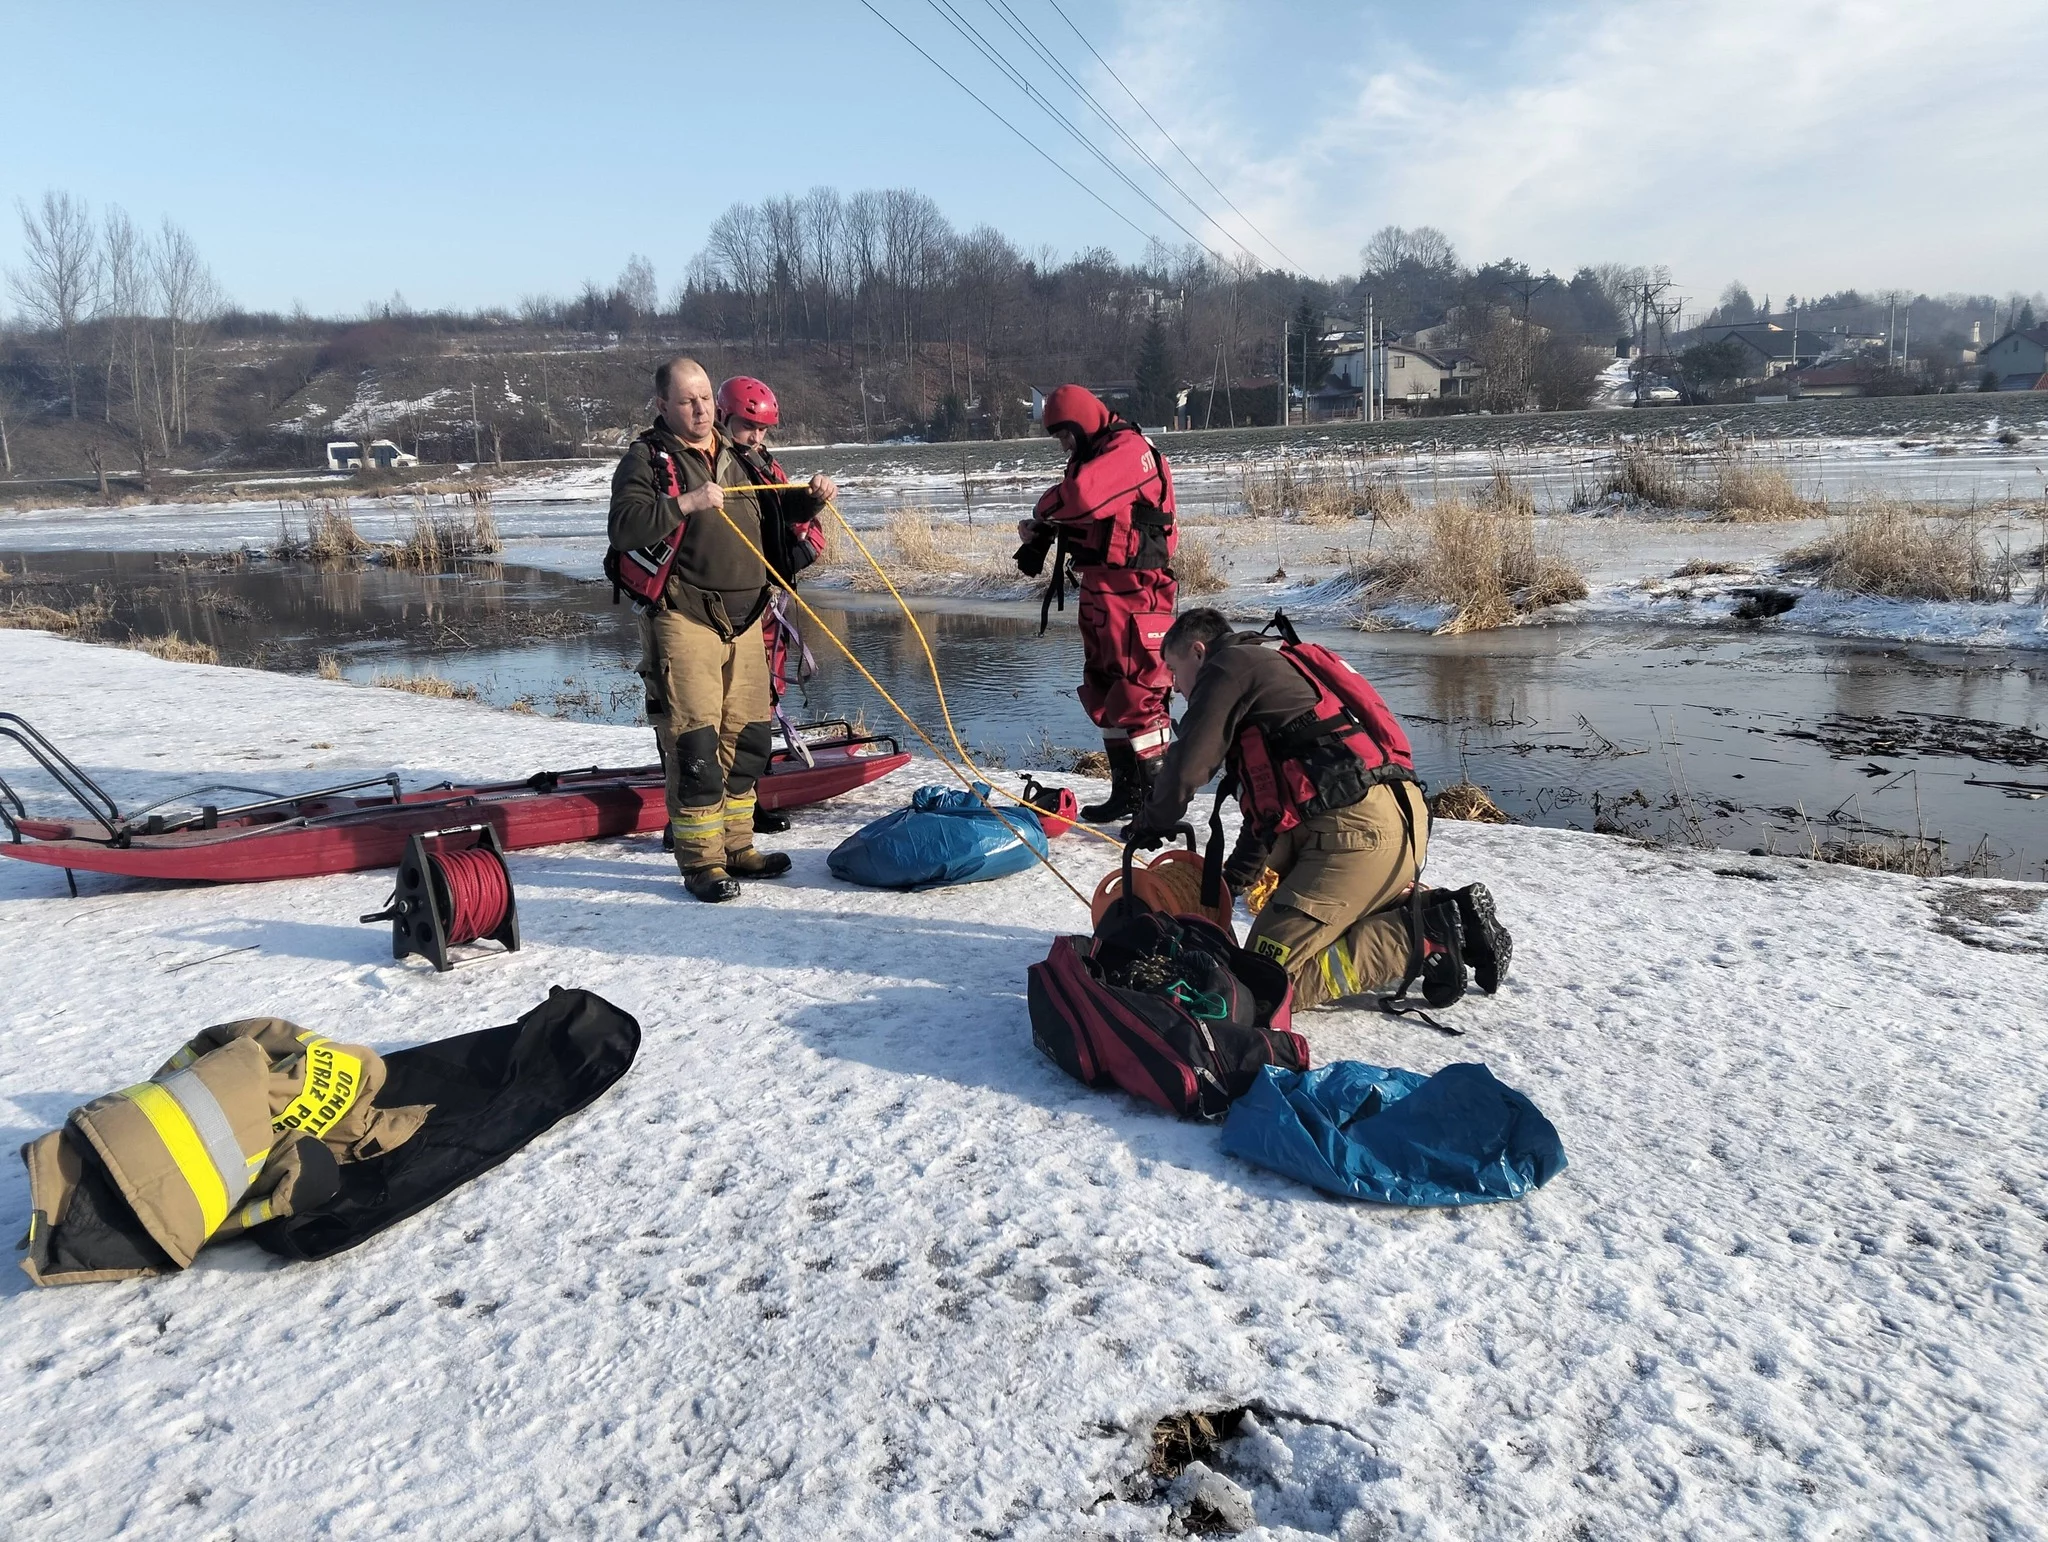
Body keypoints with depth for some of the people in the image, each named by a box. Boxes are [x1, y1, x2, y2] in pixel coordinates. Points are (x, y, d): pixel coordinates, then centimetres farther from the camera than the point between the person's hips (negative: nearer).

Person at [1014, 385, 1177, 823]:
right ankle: (1126, 791, 25)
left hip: (1133, 590, -10)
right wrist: (1039, 534, 2)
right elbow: (1071, 512, 23)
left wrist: (1044, 511, -9)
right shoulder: (1090, 457, 18)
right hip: (1098, 589, 11)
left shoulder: (1129, 450, -14)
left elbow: (1081, 496, -29)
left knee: (1136, 692, -12)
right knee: (1102, 692, 15)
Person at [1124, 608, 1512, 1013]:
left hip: (1358, 829, -10)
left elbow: (1187, 765, -3)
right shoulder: (1273, 667, 32)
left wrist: (1151, 821, 16)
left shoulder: (1229, 665, 3)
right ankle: (1430, 908, 9)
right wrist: (1233, 878, 33)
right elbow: (1269, 801, 33)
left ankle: (1425, 935, -12)